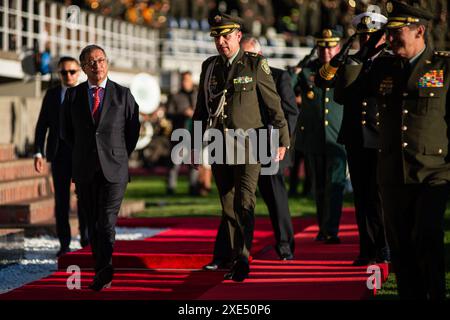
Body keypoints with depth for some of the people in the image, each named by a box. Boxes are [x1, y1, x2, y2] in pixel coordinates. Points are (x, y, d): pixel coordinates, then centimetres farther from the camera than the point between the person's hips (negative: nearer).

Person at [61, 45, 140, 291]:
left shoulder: (123, 95, 2)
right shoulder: (73, 95, 6)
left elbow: (133, 131, 10)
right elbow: (66, 131, 15)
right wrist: (83, 153, 14)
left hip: (113, 169, -2)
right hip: (84, 170, 3)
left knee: (107, 222, -12)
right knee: (92, 223, 7)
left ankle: (103, 271, -15)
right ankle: (103, 271, 17)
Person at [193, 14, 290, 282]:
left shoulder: (255, 64, -1)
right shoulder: (209, 67, 12)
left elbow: (273, 105, 0)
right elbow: (201, 108, 20)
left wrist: (282, 139, -2)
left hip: (248, 142, -5)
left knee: (244, 201, -17)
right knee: (228, 206, 7)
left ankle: (243, 259, -16)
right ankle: (236, 260, 13)